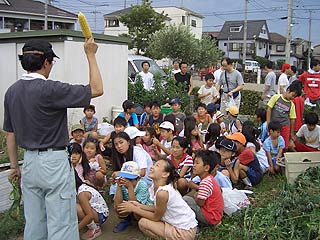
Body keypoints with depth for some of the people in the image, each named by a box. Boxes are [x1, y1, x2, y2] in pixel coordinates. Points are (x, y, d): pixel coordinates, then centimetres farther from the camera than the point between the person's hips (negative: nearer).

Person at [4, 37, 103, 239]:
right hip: (54, 162, -7)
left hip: (29, 162, 7)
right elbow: (97, 89, -14)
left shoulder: (12, 91, 4)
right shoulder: (50, 90, -18)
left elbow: (10, 134, 11)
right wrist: (91, 55, -6)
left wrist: (14, 166, 20)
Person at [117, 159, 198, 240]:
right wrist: (140, 206, 1)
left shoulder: (162, 193, -27)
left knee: (143, 223, -11)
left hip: (185, 232, -8)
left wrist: (134, 209, -8)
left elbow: (156, 217, -14)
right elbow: (158, 208, 7)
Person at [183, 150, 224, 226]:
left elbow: (200, 202, -21)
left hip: (210, 218, -10)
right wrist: (197, 195, 2)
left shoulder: (206, 182, -22)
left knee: (185, 199, -17)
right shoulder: (209, 179, 9)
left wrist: (195, 197, -2)